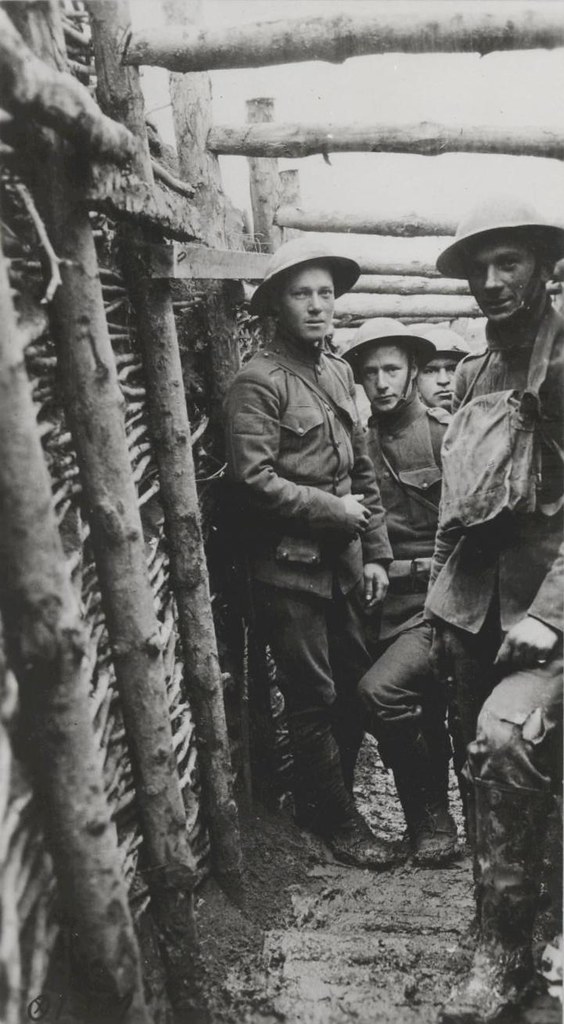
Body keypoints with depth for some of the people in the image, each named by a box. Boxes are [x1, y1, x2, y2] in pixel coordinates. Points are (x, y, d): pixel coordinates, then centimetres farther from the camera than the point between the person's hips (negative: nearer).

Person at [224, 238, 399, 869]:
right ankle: (338, 821, 25)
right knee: (313, 698, 5)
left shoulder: (338, 372, 11)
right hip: (288, 566, -7)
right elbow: (252, 479, -20)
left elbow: (361, 469, 14)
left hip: (342, 563, 7)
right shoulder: (258, 381, -12)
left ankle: (320, 800, 36)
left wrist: (375, 552, 9)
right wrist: (333, 509, -12)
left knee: (356, 687, 14)